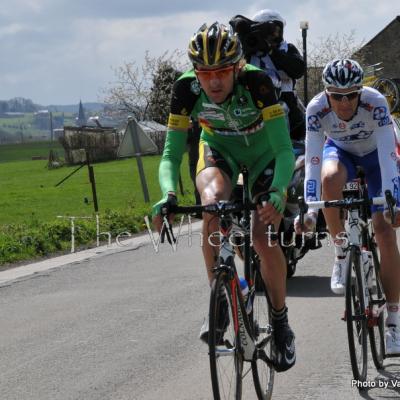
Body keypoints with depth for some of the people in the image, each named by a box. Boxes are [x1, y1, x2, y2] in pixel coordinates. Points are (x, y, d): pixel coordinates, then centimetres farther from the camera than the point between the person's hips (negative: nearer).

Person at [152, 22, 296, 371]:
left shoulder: (257, 83, -35)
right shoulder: (186, 89, -28)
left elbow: (284, 151, -36)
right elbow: (171, 155, -25)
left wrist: (277, 192, -55)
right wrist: (168, 195, -44)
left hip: (263, 154, -1)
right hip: (218, 150, 2)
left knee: (263, 238, -19)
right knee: (214, 203, -32)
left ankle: (281, 322, 5)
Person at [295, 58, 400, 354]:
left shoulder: (376, 103, -35)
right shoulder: (316, 109, -31)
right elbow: (312, 160, -34)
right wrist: (310, 210, -44)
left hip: (374, 154, -1)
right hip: (340, 151, 1)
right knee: (330, 179, -37)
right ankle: (342, 252, -14)